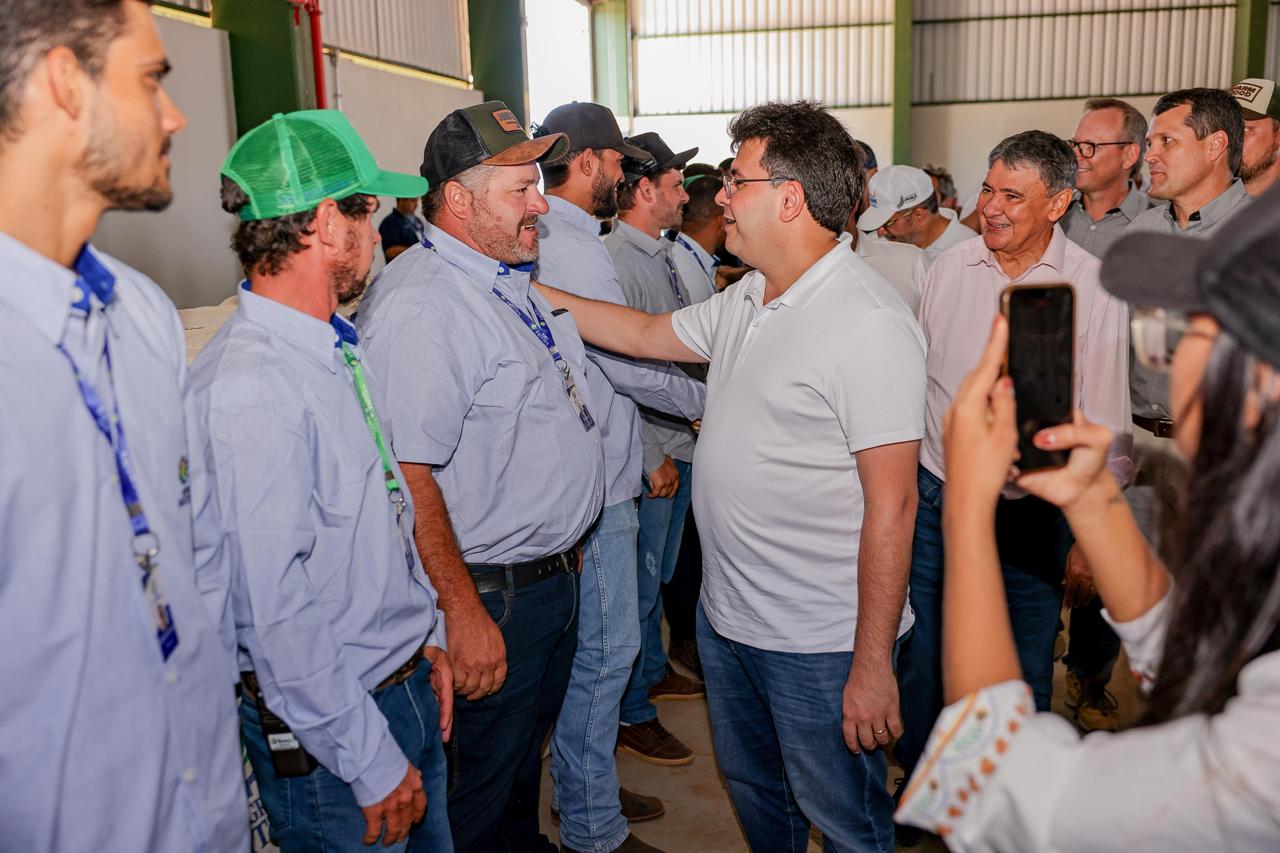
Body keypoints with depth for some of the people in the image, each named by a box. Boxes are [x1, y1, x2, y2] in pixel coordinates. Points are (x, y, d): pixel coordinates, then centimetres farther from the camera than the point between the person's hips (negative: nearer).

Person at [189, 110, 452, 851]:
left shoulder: (339, 352, 6)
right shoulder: (248, 387, -25)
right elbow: (276, 610, -25)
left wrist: (428, 636, 13)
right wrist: (373, 762, -18)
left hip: (409, 685, 9)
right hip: (325, 731, -8)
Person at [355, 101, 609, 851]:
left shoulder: (513, 281, 10)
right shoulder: (419, 305, -23)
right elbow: (406, 476, -28)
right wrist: (463, 613, -26)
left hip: (556, 578, 9)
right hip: (492, 598, -9)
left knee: (529, 749, 27)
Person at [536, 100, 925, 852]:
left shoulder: (871, 324, -22)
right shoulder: (745, 302, 6)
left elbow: (891, 503, -23)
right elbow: (644, 334, 19)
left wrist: (873, 663, -21)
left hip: (821, 644, -8)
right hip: (727, 618, 8)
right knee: (753, 790, 27)